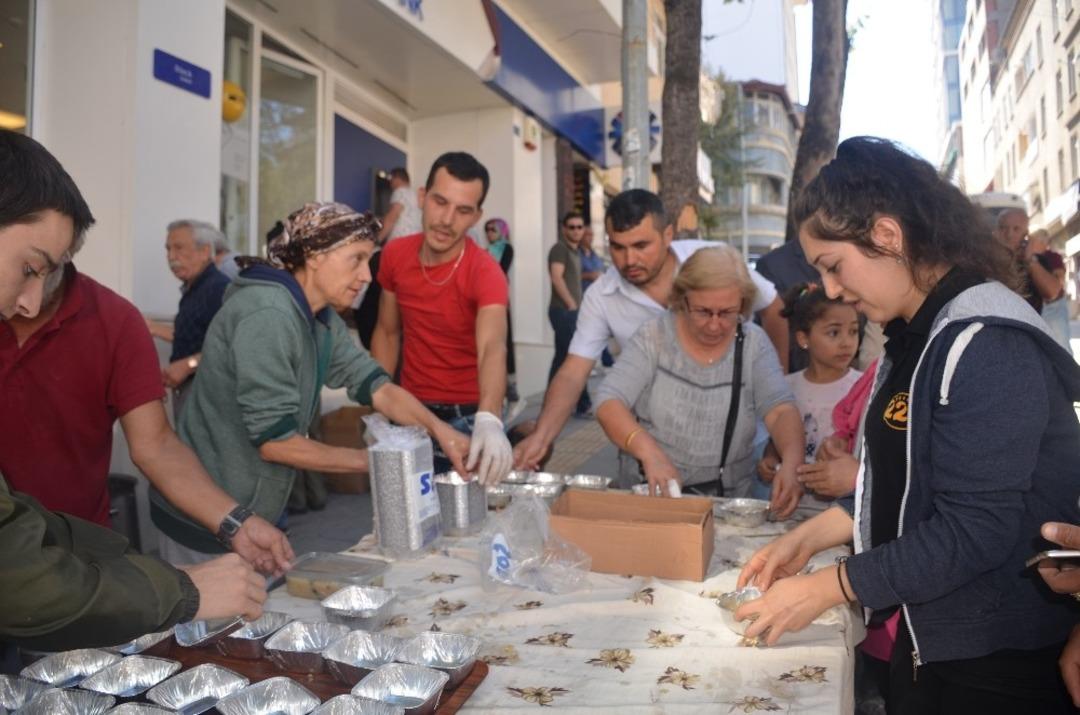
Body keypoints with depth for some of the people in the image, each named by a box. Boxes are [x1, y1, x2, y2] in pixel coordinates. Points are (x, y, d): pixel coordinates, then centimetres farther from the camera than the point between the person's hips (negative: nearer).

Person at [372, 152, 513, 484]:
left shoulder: (485, 272, -21)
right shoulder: (394, 255, -6)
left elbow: (492, 348, -39)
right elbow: (387, 333, 8)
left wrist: (489, 420, -57)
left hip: (469, 416, -4)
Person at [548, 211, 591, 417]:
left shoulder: (575, 251, 20)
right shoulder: (560, 248, -8)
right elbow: (557, 277, -19)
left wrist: (576, 306, 15)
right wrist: (571, 305, -20)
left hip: (572, 310, 9)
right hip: (564, 310, -9)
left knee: (562, 357, 9)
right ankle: (583, 405, -3)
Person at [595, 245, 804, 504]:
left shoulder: (754, 343, -2)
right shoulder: (654, 336, -8)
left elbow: (781, 410, -10)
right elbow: (609, 403, -15)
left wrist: (791, 464, -31)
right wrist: (650, 452, -32)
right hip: (649, 492, -4)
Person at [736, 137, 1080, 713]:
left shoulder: (988, 346, -23)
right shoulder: (917, 337, 7)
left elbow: (973, 532, -26)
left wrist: (824, 588, -19)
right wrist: (809, 537, 1)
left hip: (1005, 655, -8)